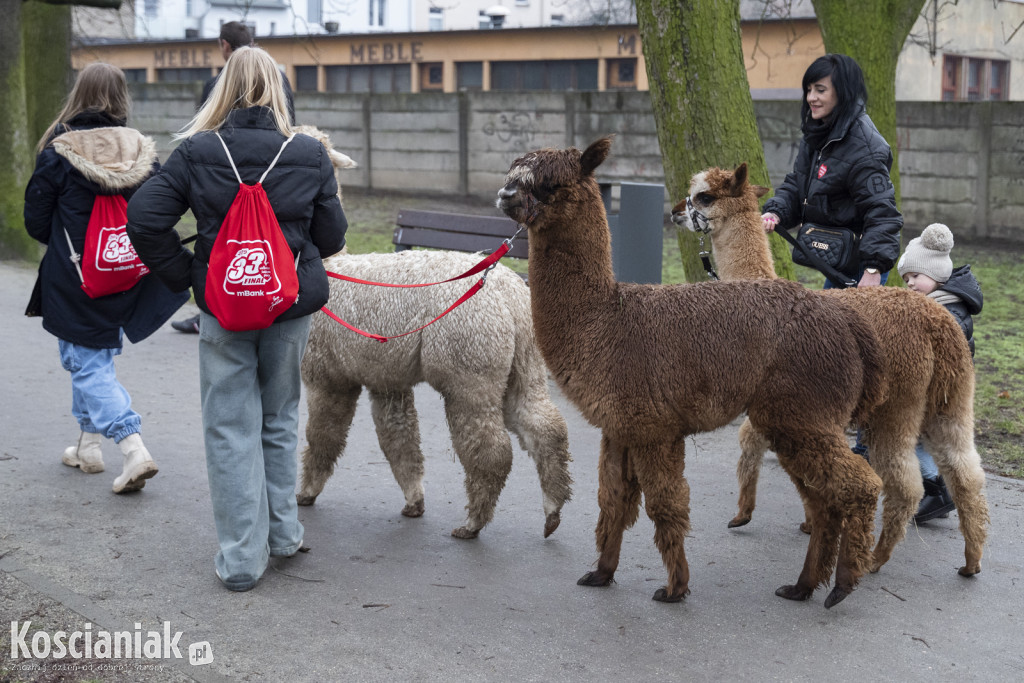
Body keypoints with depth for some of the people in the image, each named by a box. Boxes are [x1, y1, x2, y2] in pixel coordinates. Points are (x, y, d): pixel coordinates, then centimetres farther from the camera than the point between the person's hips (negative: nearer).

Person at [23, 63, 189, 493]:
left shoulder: (58, 153, -13)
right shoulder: (142, 152, -4)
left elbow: (36, 221, -5)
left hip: (73, 283, -4)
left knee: (88, 366, 3)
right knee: (96, 357, 22)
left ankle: (133, 448, -12)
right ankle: (89, 443, 32)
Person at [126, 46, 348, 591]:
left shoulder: (195, 153, -6)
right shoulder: (310, 156, -4)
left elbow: (144, 218, -11)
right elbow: (331, 237, 1)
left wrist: (183, 275, 0)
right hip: (291, 305, 2)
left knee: (231, 429, 6)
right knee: (279, 420, 20)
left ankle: (241, 557, 9)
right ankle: (281, 532, 29)